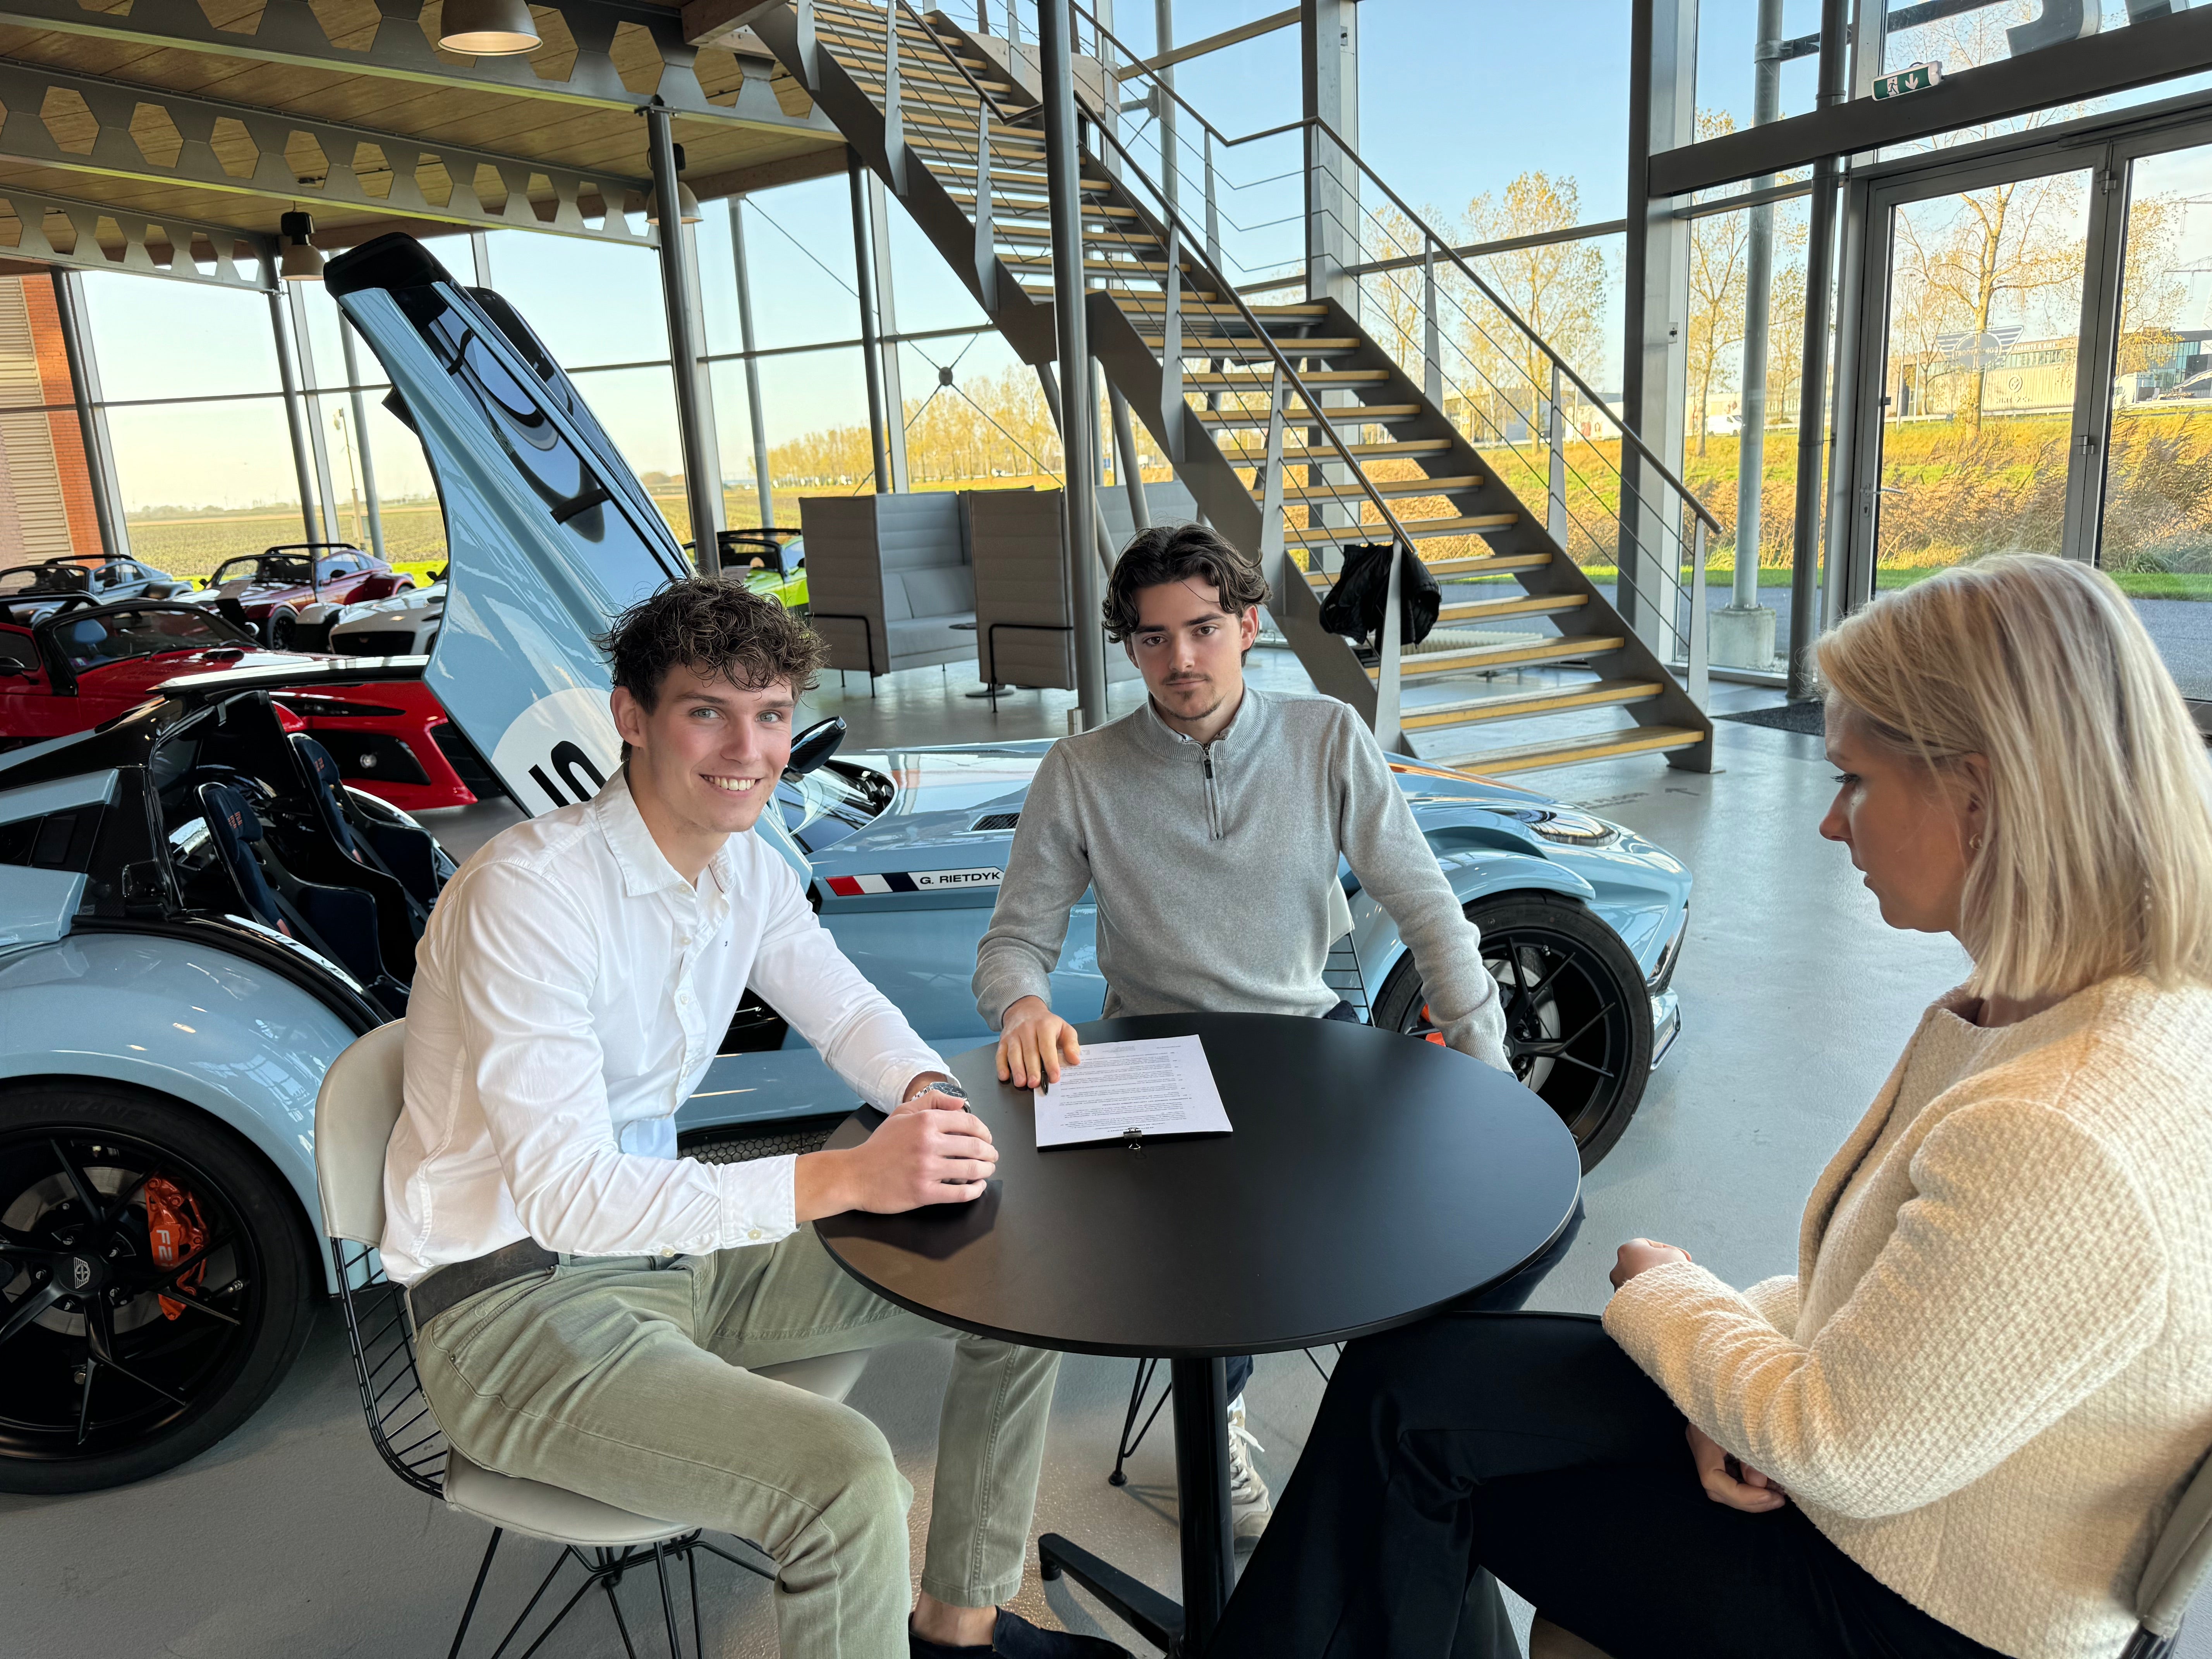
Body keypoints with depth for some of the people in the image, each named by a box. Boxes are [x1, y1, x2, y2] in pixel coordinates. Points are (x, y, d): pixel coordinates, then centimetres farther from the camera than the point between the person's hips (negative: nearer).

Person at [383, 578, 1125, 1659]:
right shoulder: (529, 891, -25)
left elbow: (848, 1010, 10)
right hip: (517, 1301, -8)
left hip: (671, 1246, 8)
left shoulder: (747, 870, 0)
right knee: (844, 1476, -31)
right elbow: (568, 1195, -30)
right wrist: (845, 1178, -36)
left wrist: (926, 1092, -13)